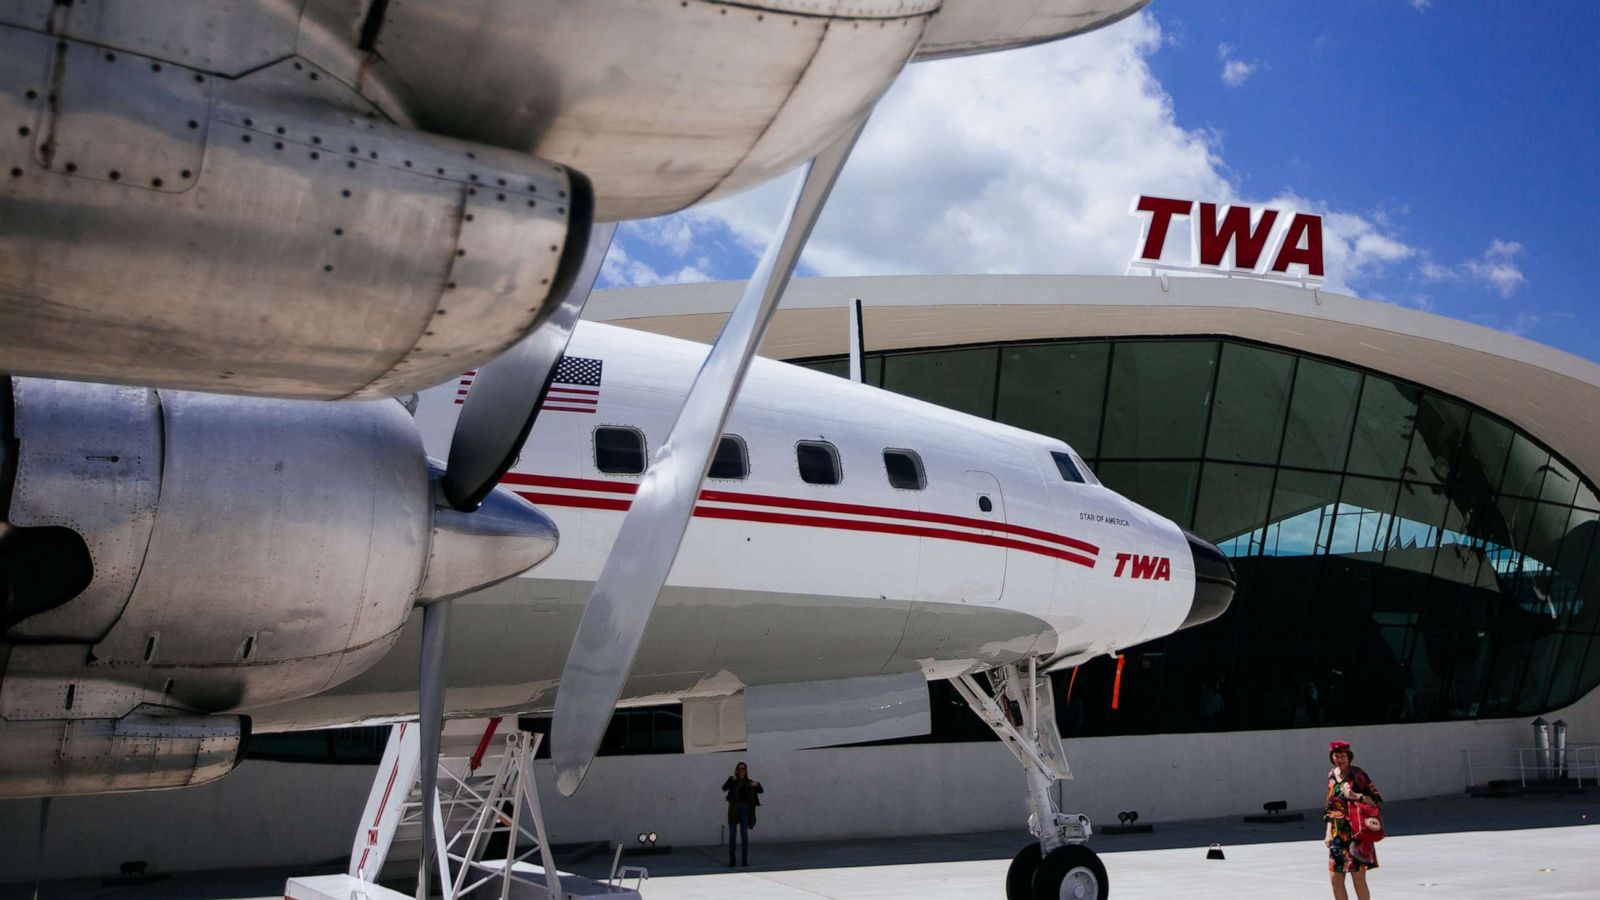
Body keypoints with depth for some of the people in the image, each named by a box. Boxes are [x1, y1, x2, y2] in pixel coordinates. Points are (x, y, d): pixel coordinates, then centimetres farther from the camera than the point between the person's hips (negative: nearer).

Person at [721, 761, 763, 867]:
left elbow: (761, 791, 5)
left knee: (744, 834, 2)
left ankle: (745, 859, 6)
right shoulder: (732, 780, 5)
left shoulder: (749, 782, 9)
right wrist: (733, 778, -16)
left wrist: (757, 784, -15)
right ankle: (731, 860, 0)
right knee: (732, 834, -1)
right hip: (734, 809, -1)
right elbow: (724, 788, -11)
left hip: (745, 808, 1)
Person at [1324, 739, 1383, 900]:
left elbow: (1377, 800, -9)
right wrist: (1328, 832, 12)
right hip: (1338, 835, 6)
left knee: (1359, 879, -4)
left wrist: (1356, 796, -24)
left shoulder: (1357, 775, -8)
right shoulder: (1332, 775, 10)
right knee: (1335, 879, 4)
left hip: (1356, 834, -6)